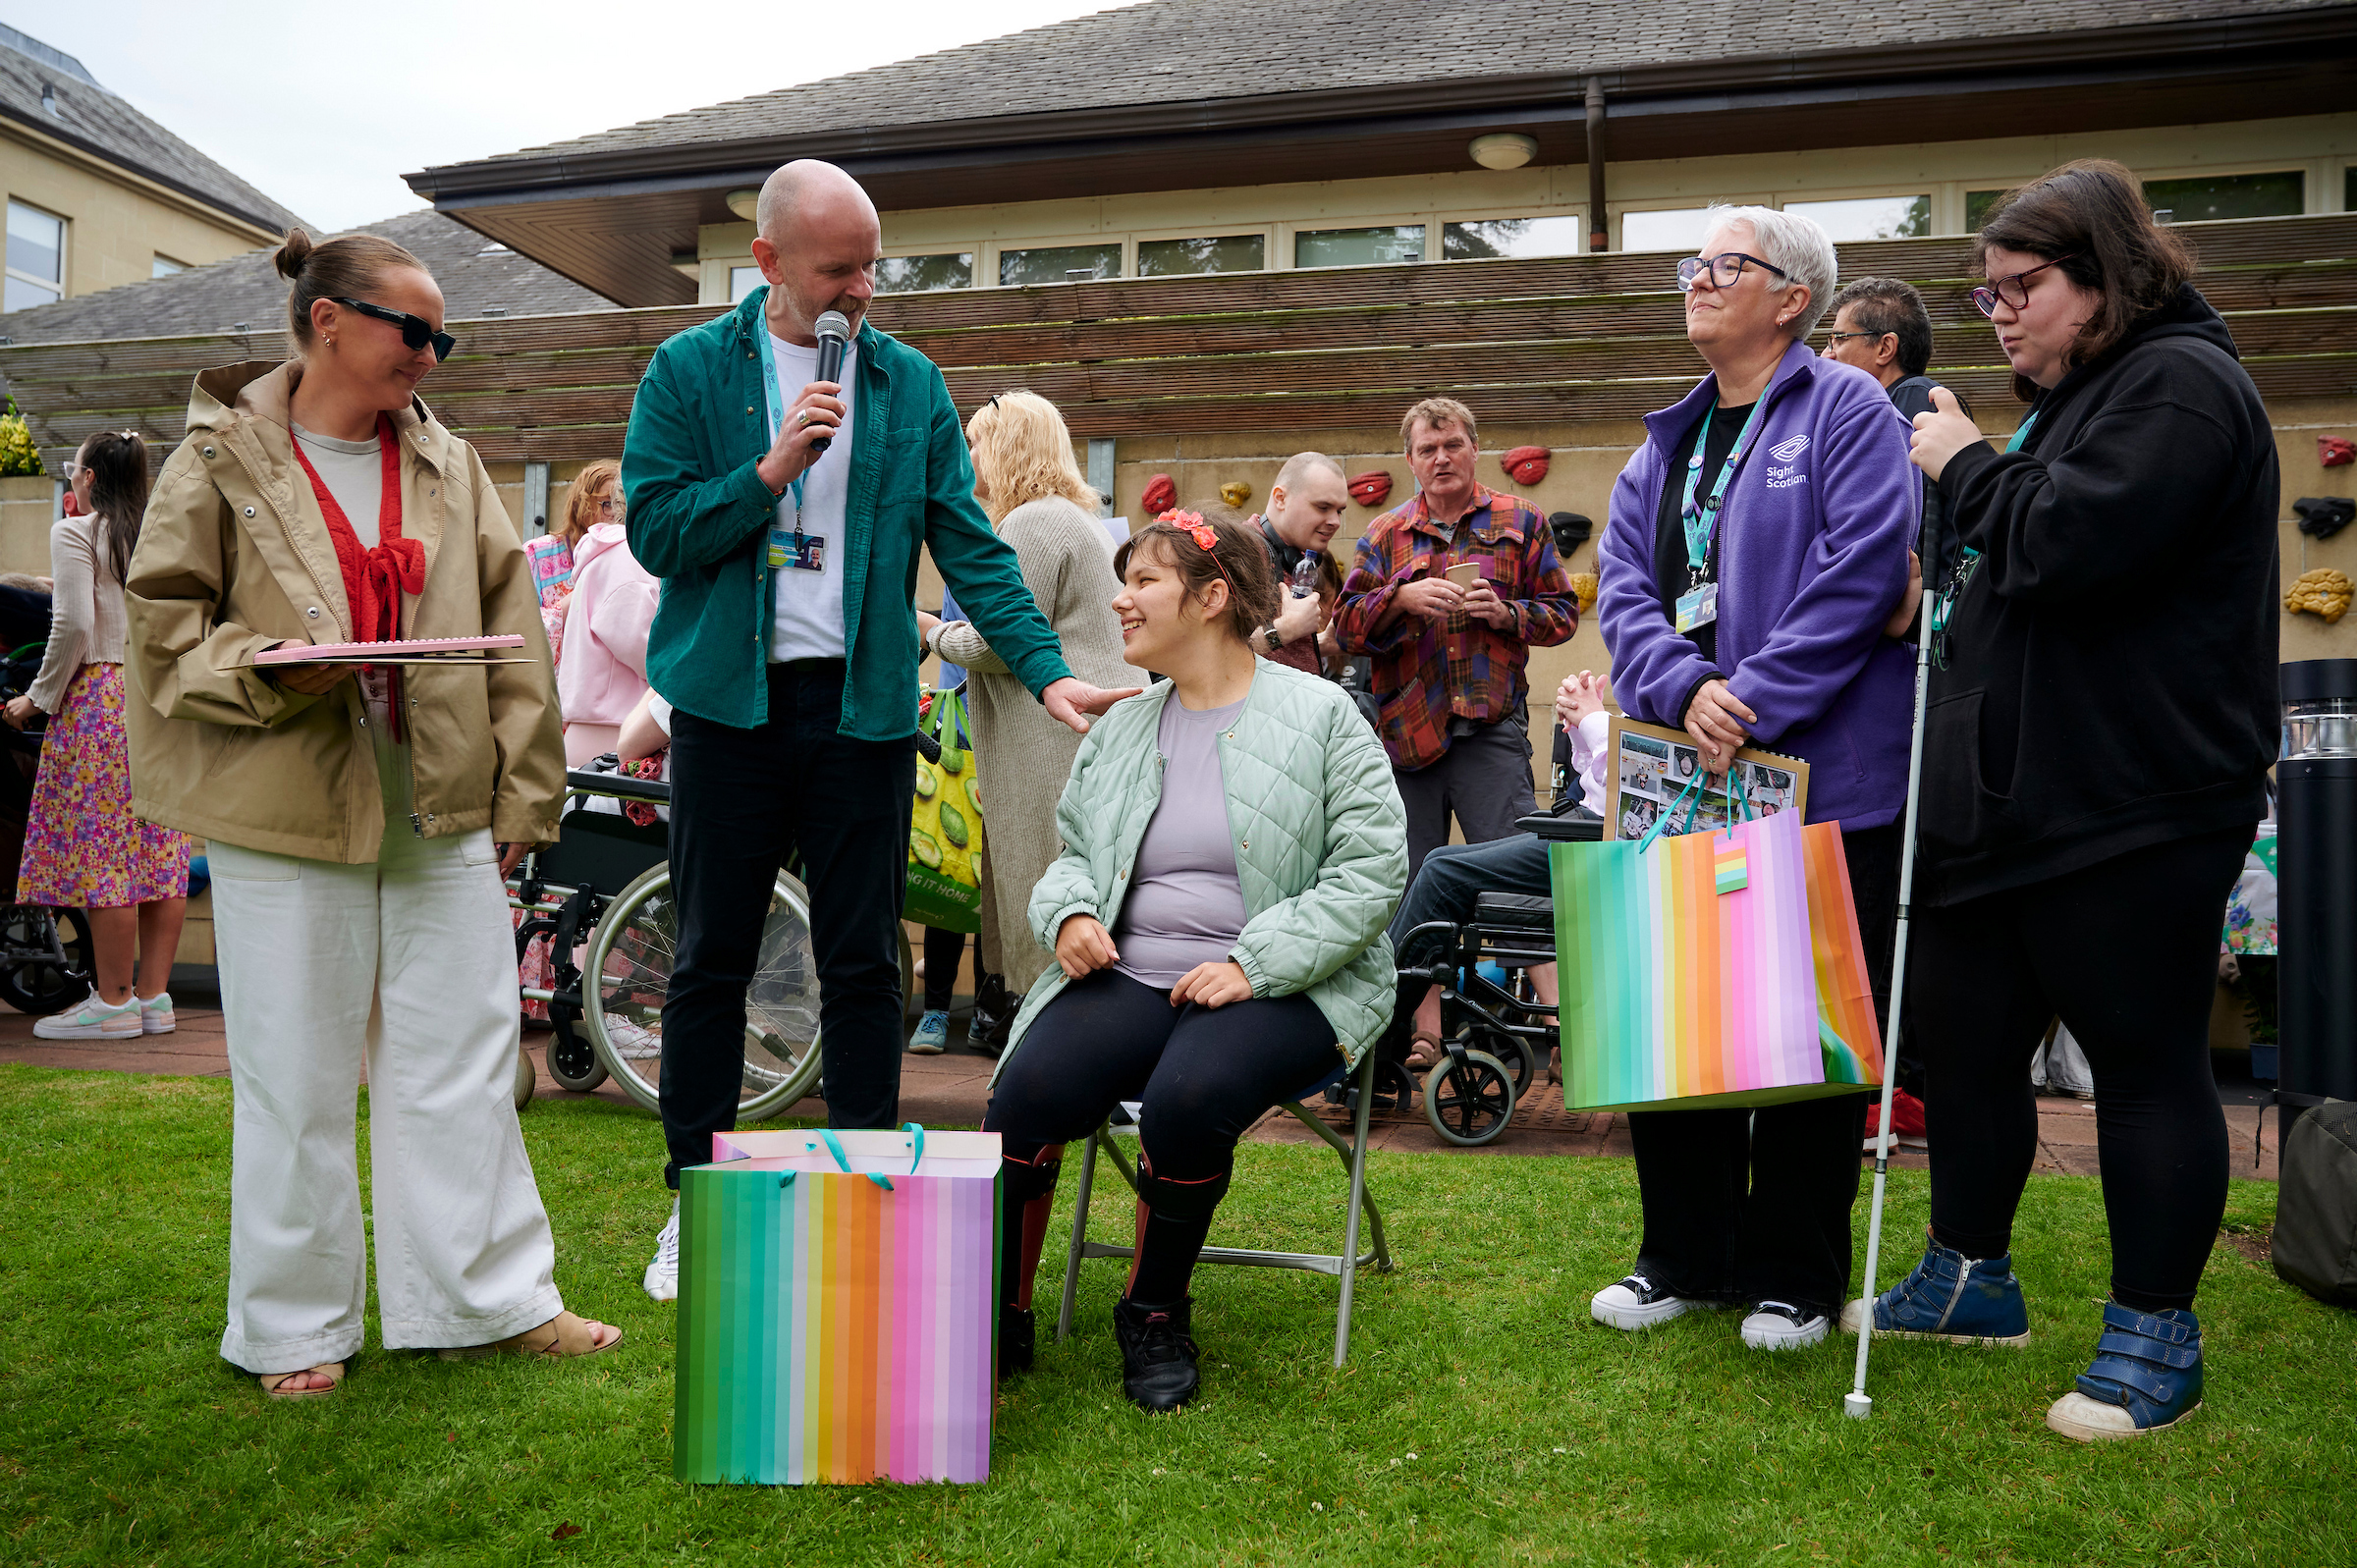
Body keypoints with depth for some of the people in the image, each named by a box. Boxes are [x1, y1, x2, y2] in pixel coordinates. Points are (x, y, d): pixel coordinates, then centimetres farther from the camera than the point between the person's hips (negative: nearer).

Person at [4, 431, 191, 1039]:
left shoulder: (75, 534, -3)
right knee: (159, 849, 5)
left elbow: (74, 626, -12)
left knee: (101, 851, -4)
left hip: (101, 696, -6)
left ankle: (114, 1002, -2)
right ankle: (155, 996, 8)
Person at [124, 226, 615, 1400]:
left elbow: (510, 634, 11)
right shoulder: (222, 463, 1)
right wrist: (266, 672, -17)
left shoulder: (450, 466, 12)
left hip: (441, 814, 4)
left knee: (463, 1061, 8)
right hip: (286, 815, -3)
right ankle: (295, 1326, 21)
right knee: (295, 1076, 5)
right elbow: (164, 622, 2)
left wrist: (522, 793, 7)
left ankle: (492, 1294, 21)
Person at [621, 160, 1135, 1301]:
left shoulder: (911, 384, 7)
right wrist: (773, 469, -16)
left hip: (864, 704, 1)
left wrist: (1046, 671, -7)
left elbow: (969, 547, 4)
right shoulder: (689, 371, 3)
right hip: (730, 701, -1)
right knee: (710, 963, 6)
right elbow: (655, 531, -4)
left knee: (863, 965, 6)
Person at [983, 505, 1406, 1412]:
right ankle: (998, 1320, -5)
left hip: (1282, 988, -4)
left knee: (1188, 1098, -34)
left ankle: (1155, 1319, -6)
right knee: (1027, 1090, -25)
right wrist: (1069, 914, 1)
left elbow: (1371, 869, -6)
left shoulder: (1319, 715, 1)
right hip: (1129, 976, 4)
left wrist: (1254, 964, -15)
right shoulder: (1118, 730, 18)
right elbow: (1072, 852, 26)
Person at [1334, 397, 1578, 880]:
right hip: (1406, 732, 2)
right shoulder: (1385, 533, 14)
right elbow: (1347, 624, 6)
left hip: (1490, 731, -2)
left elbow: (1562, 611, 11)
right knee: (1408, 886, 4)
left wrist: (1507, 614, -9)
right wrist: (1402, 597, -12)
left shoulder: (1520, 521, 12)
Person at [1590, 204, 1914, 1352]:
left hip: (1820, 777, -6)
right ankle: (1685, 1257, 24)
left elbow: (1859, 575, -14)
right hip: (1682, 782, 6)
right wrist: (1686, 690, -12)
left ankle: (1792, 1277, 19)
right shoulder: (1664, 443, 17)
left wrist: (1751, 704, -19)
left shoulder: (1846, 414, -2)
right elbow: (1623, 588, 7)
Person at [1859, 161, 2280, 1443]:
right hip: (2005, 795, 10)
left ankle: (2155, 1339, 15)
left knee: (2144, 1060, 2)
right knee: (1963, 1035, 14)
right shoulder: (2070, 398, 20)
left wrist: (1966, 466, -9)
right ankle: (1970, 1276, 30)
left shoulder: (2179, 385, -10)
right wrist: (1942, 593, 9)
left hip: (2129, 807, -10)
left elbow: (2063, 544, -24)